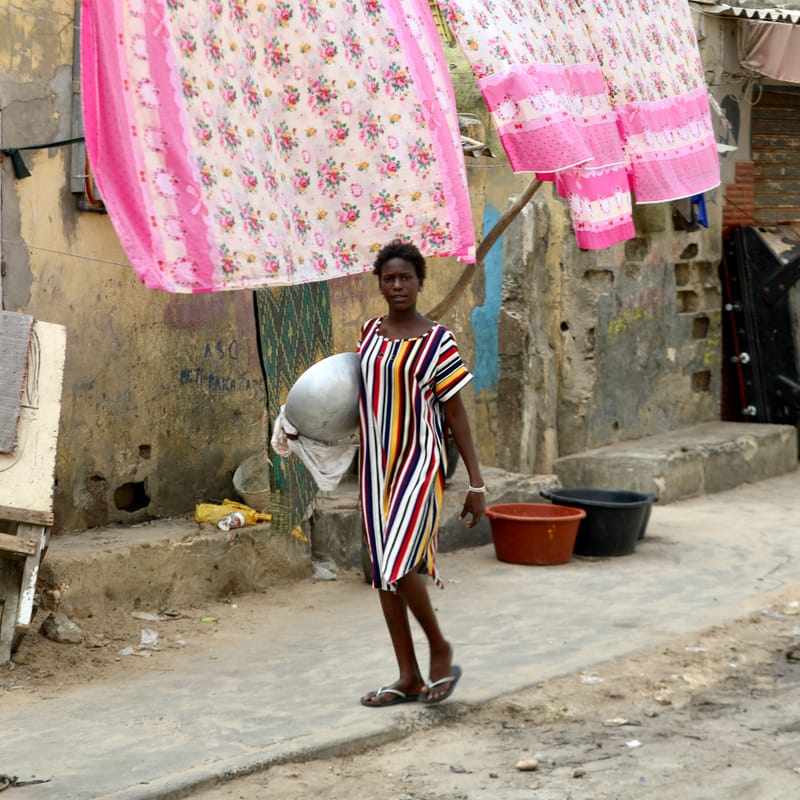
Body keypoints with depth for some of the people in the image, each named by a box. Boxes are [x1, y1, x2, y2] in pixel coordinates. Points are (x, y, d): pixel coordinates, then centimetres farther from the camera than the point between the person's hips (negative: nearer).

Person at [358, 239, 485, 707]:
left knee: (400, 566, -17)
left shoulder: (437, 342, -6)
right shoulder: (369, 334, 9)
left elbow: (457, 416, -5)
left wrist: (477, 483, -7)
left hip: (419, 464, -6)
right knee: (383, 572, 7)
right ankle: (410, 678, 17)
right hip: (376, 465, 6)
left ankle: (441, 650, 9)